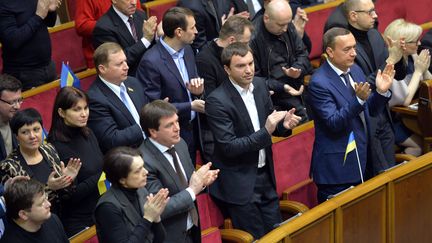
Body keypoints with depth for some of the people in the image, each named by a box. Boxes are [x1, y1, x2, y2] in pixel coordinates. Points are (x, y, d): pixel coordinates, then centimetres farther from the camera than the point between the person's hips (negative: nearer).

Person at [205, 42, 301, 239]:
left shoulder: (260, 85, 1)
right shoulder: (217, 101, -20)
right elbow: (229, 148, -21)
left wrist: (283, 125, -10)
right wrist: (265, 132, -29)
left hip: (265, 176, 6)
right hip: (239, 184, -6)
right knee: (256, 238, 4)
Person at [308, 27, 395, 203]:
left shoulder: (355, 70, 6)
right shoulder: (319, 83, -18)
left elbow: (371, 111, 10)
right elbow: (334, 123, -23)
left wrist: (381, 91, -10)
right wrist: (359, 99, -34)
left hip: (360, 160, 8)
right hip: (336, 167, -8)